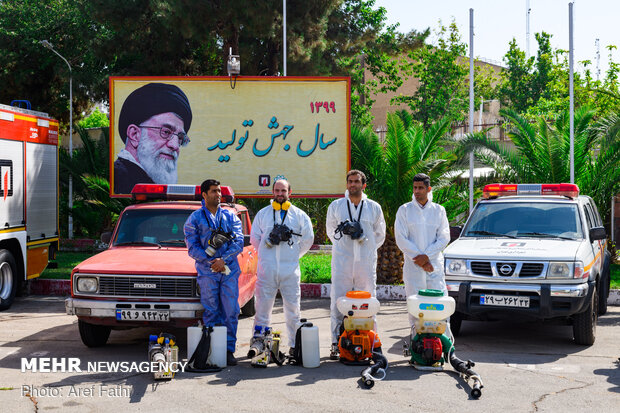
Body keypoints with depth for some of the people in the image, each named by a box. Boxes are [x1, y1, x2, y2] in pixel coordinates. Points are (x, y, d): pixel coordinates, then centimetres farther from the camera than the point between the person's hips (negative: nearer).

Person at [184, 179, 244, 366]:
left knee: (231, 311, 0)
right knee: (211, 312, 1)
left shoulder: (230, 216, 11)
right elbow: (192, 247, -1)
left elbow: (239, 242, 2)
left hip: (229, 270, 2)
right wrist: (211, 261, -12)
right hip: (207, 272, -2)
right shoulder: (195, 218, 5)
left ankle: (229, 350, 7)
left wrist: (224, 259, -12)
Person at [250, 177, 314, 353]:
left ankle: (295, 345, 12)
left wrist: (294, 255, 8)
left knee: (293, 308, 4)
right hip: (266, 269, 0)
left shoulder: (299, 215, 9)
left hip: (290, 270, 0)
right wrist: (269, 241, 4)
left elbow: (308, 239, 11)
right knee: (263, 307, 0)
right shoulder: (263, 214, 11)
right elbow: (254, 238, 14)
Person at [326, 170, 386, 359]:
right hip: (342, 261, 0)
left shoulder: (374, 208, 9)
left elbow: (380, 234, 17)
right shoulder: (335, 206, 8)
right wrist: (343, 244, 6)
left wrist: (365, 242, 4)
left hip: (366, 262, 1)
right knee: (338, 302, -4)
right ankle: (336, 343, 1)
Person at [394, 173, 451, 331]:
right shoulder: (404, 210, 5)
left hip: (435, 264, 1)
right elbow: (401, 239, -2)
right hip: (413, 265, -1)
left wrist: (426, 256, -9)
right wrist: (418, 260, -9)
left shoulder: (438, 210, 9)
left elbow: (444, 237, 4)